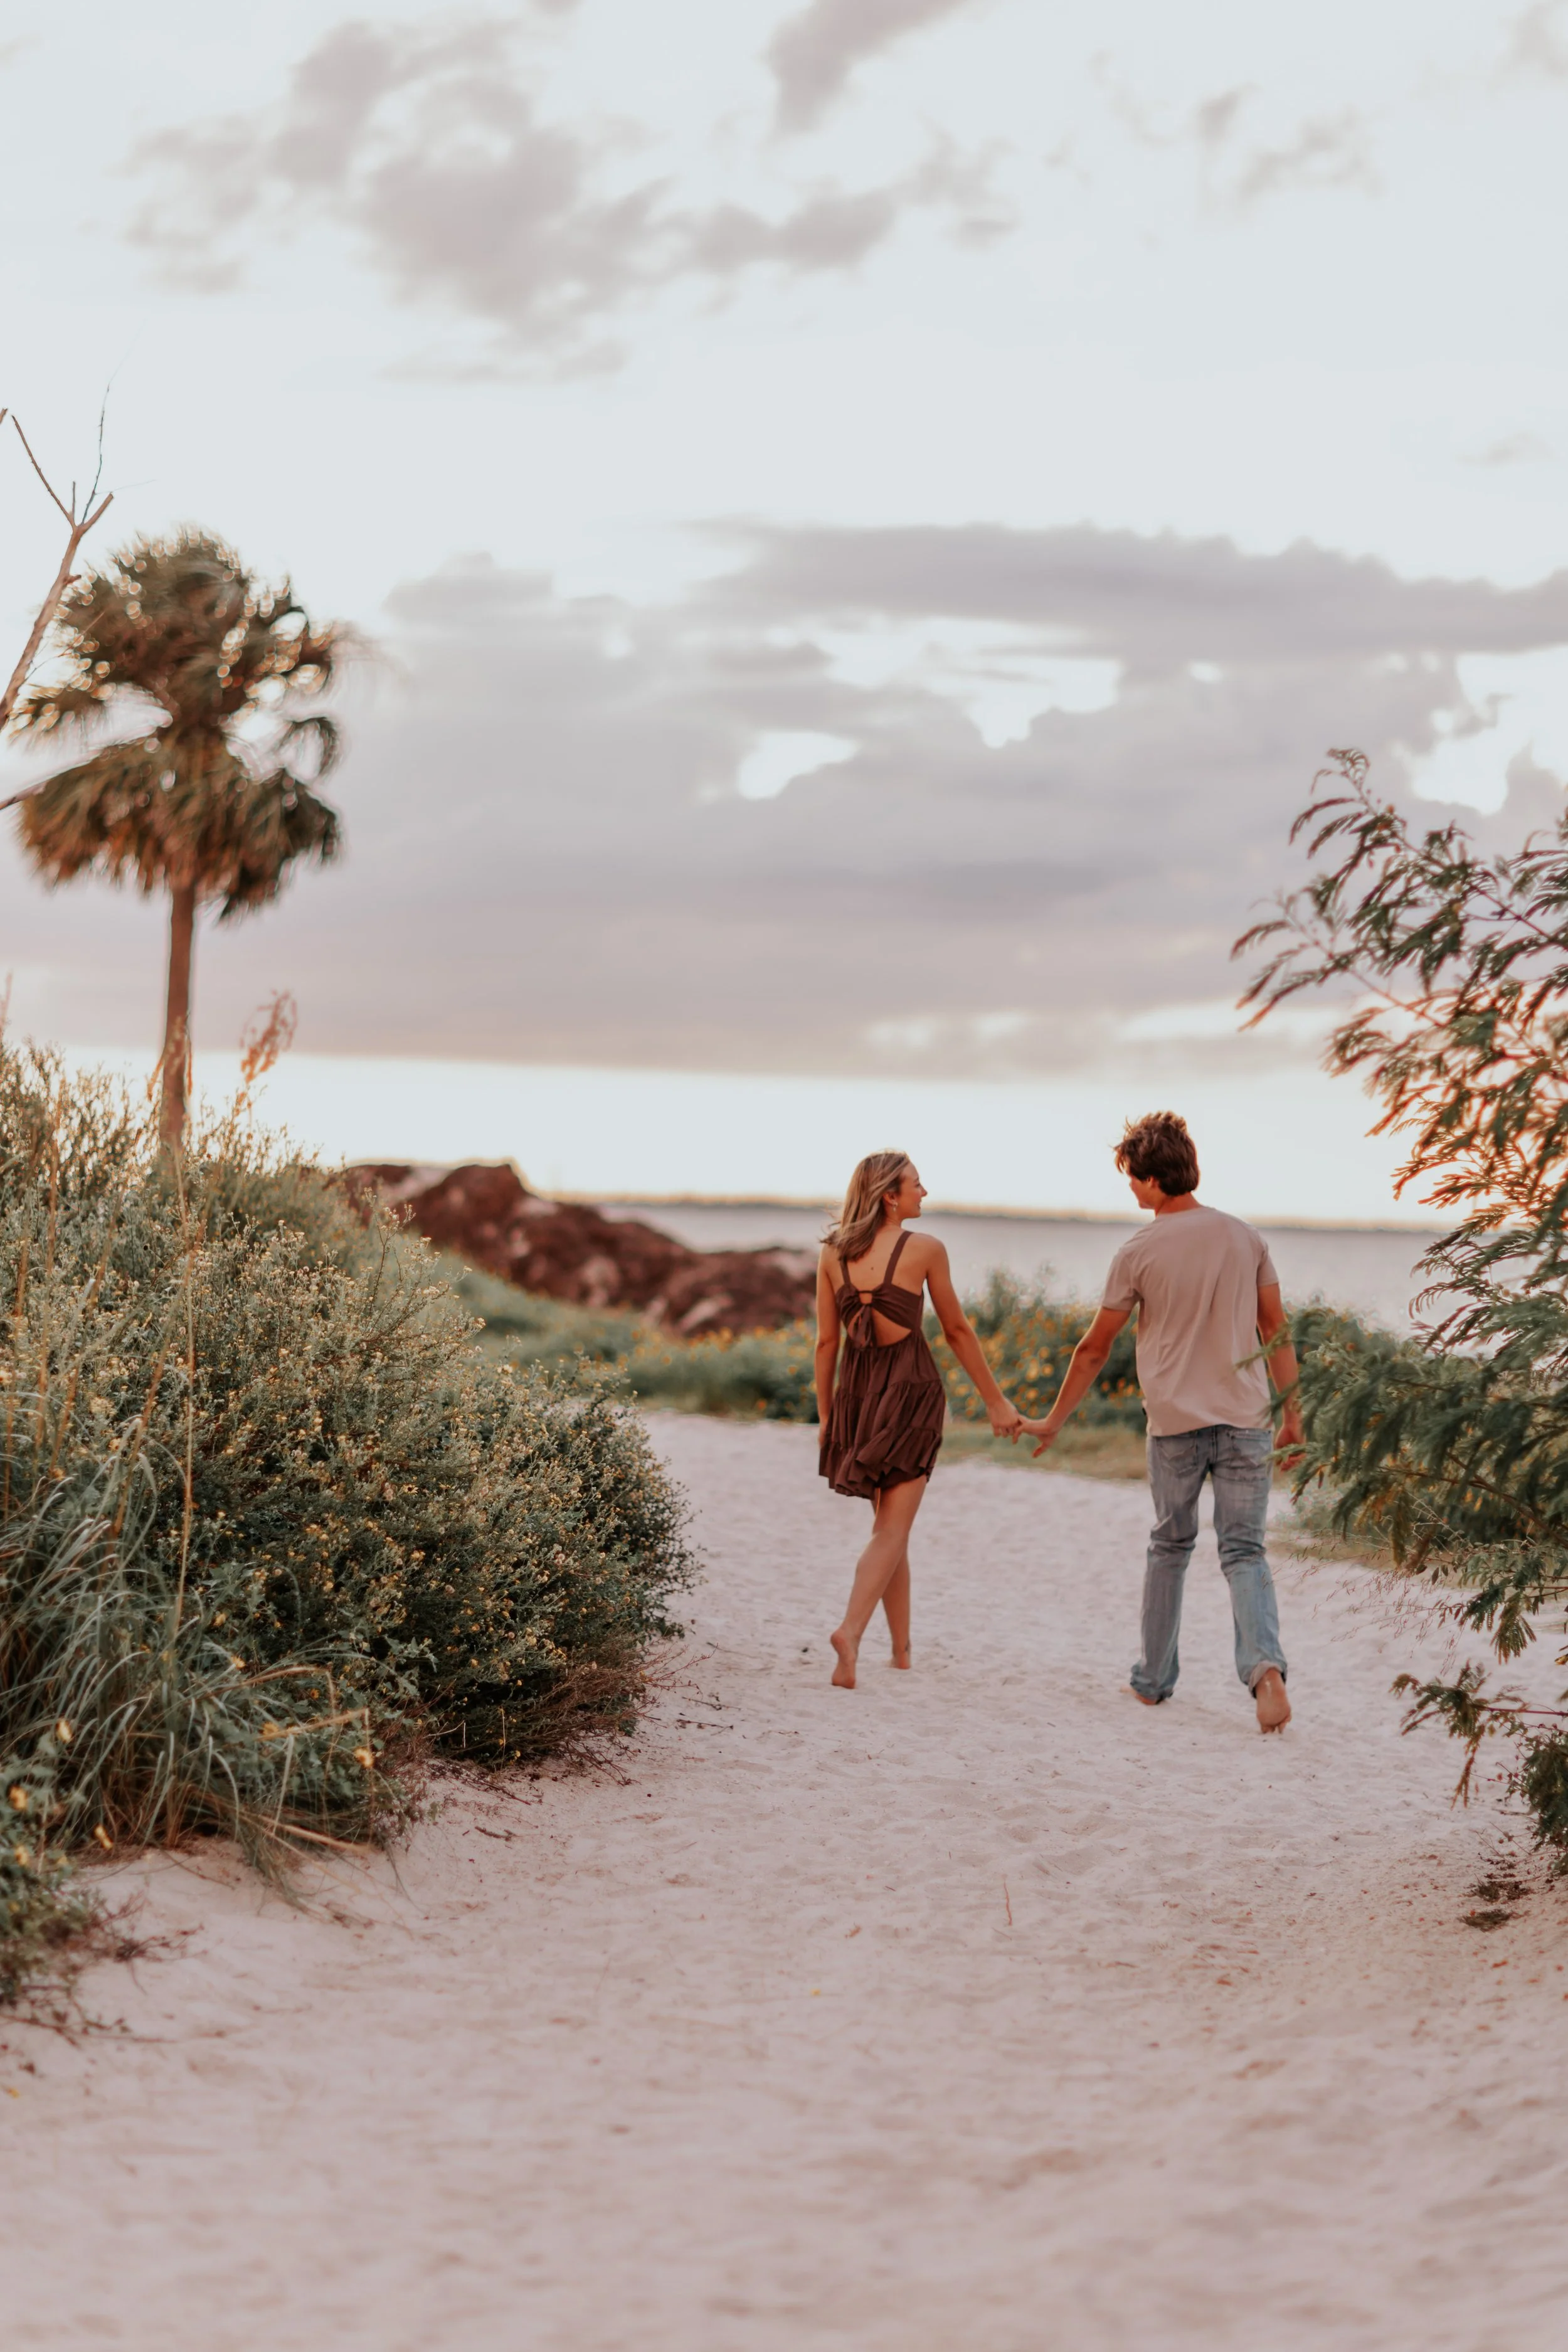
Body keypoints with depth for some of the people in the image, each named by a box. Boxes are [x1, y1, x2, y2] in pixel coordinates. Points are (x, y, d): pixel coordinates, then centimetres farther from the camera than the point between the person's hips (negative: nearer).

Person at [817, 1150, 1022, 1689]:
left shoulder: (833, 1255, 2)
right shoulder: (924, 1250, -8)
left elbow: (827, 1342, 4)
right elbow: (957, 1331, -1)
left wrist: (825, 1415, 14)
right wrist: (996, 1402, 8)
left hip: (856, 1387, 5)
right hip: (911, 1386, -5)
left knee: (890, 1523, 19)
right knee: (892, 1528, -5)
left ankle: (902, 1646, 23)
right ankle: (851, 1632, -26)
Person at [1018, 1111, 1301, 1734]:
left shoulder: (1139, 1253, -5)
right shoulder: (1244, 1238, 3)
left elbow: (1094, 1349, 1)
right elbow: (1276, 1331, 6)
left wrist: (1053, 1422, 13)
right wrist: (1292, 1413, 15)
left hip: (1174, 1424, -1)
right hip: (1244, 1420, 1)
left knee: (1170, 1548, 16)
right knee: (1245, 1552, 2)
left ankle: (1154, 1678, 23)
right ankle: (1264, 1666, -21)